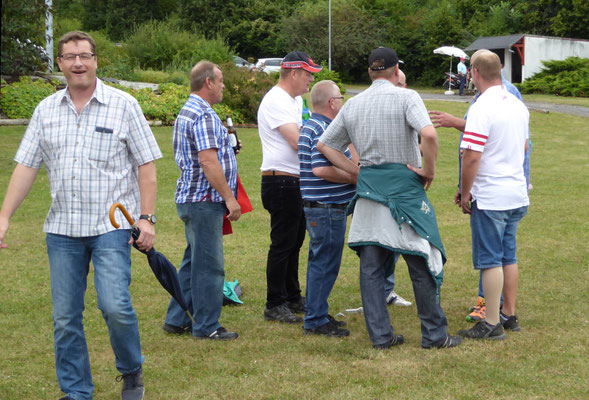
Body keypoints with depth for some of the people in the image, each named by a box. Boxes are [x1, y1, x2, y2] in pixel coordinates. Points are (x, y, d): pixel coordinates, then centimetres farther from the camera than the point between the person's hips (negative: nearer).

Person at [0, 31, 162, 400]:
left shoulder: (123, 105, -1)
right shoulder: (46, 110, 9)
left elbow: (146, 166, -1)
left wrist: (147, 218, -8)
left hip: (111, 225, -4)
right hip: (62, 229, 4)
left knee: (115, 306, -16)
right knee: (65, 317, 5)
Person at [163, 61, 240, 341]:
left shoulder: (186, 112, 17)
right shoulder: (203, 115, -17)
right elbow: (208, 162, -23)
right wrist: (229, 197, -19)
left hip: (190, 198, 11)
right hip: (204, 199, -11)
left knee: (194, 262, 16)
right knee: (209, 265, -4)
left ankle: (177, 320, 20)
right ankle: (206, 326, 2)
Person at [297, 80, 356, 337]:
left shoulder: (311, 127, 16)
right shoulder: (324, 130, -18)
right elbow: (322, 169, -28)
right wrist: (354, 178, -16)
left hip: (317, 207, 11)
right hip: (327, 209, -11)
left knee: (319, 262, 17)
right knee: (325, 265, -5)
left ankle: (316, 315, 25)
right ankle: (316, 320, 0)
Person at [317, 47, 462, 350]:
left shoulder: (352, 105, 11)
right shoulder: (406, 97, -7)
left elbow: (324, 144, 15)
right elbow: (429, 134, -23)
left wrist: (356, 171, 13)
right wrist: (429, 169, -10)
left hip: (368, 187, 5)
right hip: (404, 186, -5)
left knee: (370, 264, 8)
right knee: (422, 261, 3)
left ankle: (380, 334, 10)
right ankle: (434, 334, 8)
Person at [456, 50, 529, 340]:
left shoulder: (482, 109, -17)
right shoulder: (519, 106, 9)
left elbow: (472, 156, -22)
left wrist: (465, 193, -9)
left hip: (490, 198, -8)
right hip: (518, 194, 8)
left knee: (491, 260, -1)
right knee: (508, 257, 16)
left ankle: (492, 325, 3)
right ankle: (509, 315, 24)